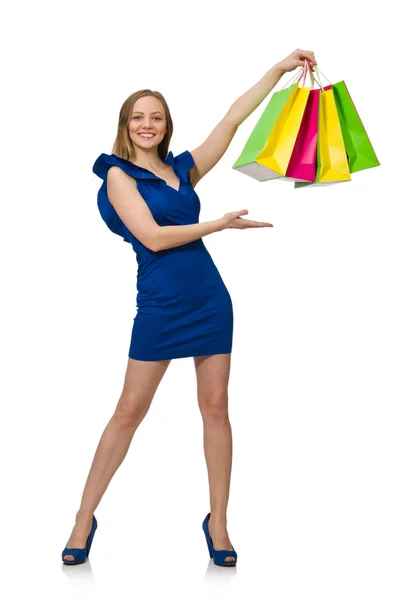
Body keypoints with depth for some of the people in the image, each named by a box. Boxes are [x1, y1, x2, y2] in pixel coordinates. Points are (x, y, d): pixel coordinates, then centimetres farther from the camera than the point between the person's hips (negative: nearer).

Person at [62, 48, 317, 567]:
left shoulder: (183, 168, 11)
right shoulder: (119, 173, -2)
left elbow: (235, 117, 11)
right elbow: (153, 237, -13)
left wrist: (280, 69, 10)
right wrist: (220, 224, -10)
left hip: (210, 299, 4)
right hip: (160, 305, -4)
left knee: (215, 406, 3)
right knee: (129, 411, 0)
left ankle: (218, 524, 13)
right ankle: (84, 520, 11)